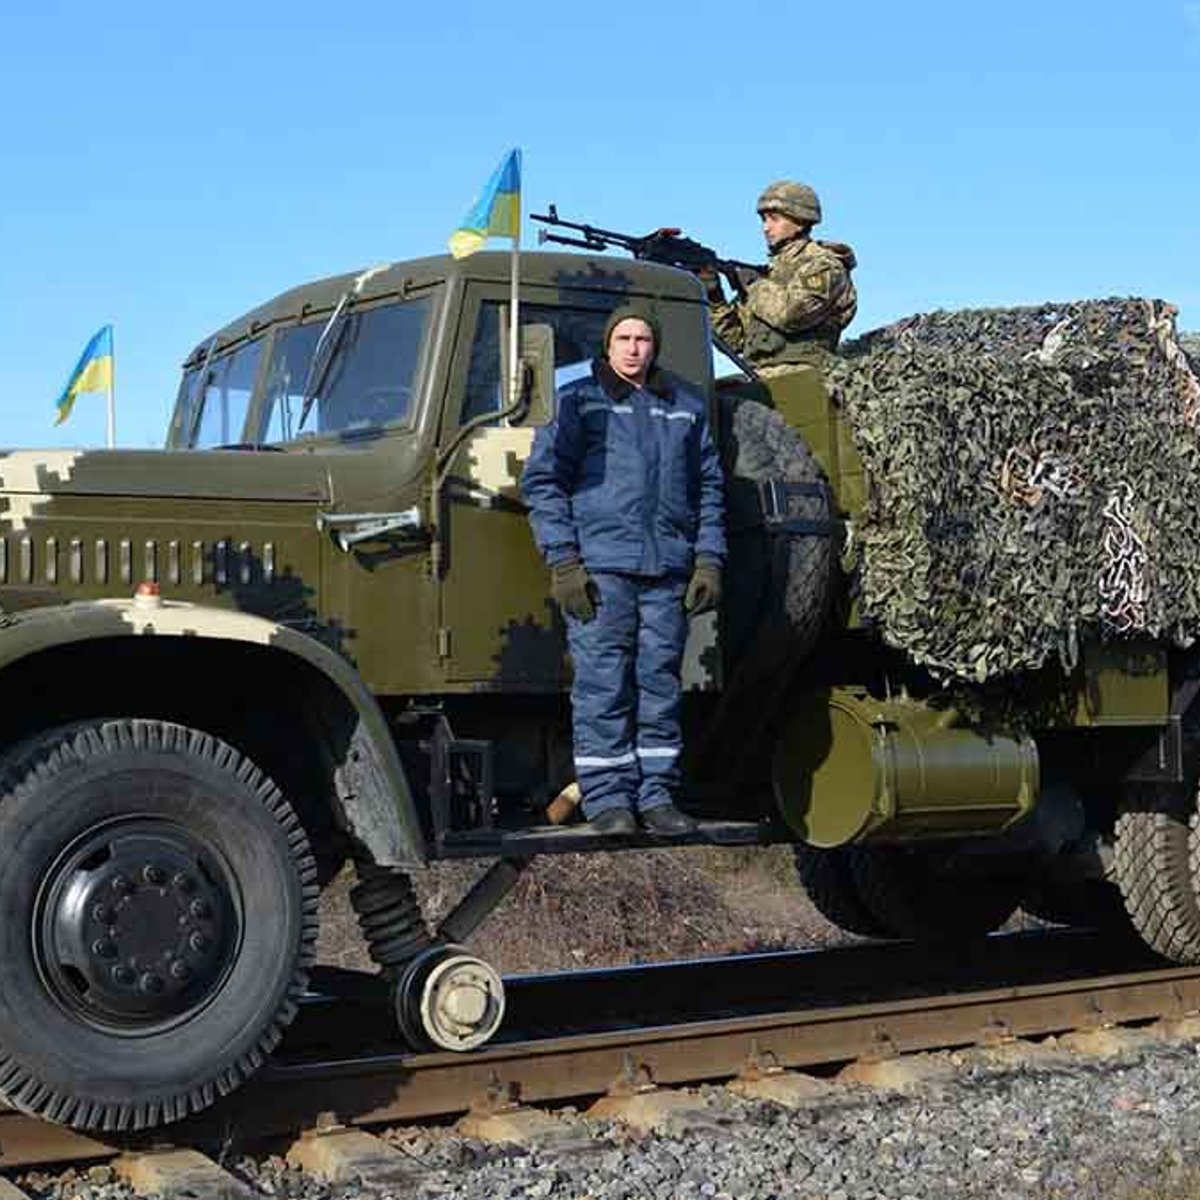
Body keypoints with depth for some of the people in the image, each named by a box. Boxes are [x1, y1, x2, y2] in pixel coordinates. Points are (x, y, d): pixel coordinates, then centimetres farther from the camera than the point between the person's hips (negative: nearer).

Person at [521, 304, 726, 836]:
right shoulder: (578, 401, 6)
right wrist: (563, 562, -7)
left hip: (667, 570, 3)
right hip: (598, 565, -3)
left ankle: (656, 795, 11)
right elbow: (542, 479, 2)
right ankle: (607, 797, 1)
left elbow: (709, 487, 20)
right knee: (602, 686, -4)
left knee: (660, 684, 4)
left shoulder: (686, 407, 17)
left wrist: (709, 561, 10)